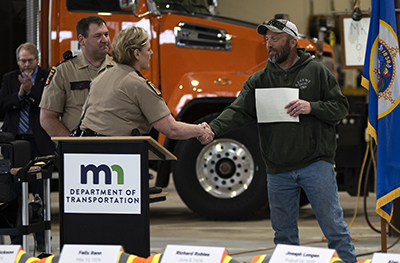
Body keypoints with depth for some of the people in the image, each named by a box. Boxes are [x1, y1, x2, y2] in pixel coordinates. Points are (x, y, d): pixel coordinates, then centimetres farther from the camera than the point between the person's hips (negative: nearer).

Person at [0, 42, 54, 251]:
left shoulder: (47, 78, 4)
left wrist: (31, 89, -18)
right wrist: (20, 94, -13)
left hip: (39, 142, -2)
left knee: (41, 192, 0)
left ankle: (42, 239, 7)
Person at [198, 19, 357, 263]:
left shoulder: (316, 71, 2)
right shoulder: (259, 80, 8)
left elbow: (341, 106, 3)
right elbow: (238, 111, -4)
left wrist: (312, 108, -15)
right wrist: (213, 128, -22)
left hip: (316, 163, -3)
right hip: (278, 170, 3)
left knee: (332, 223, -3)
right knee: (284, 232, 10)